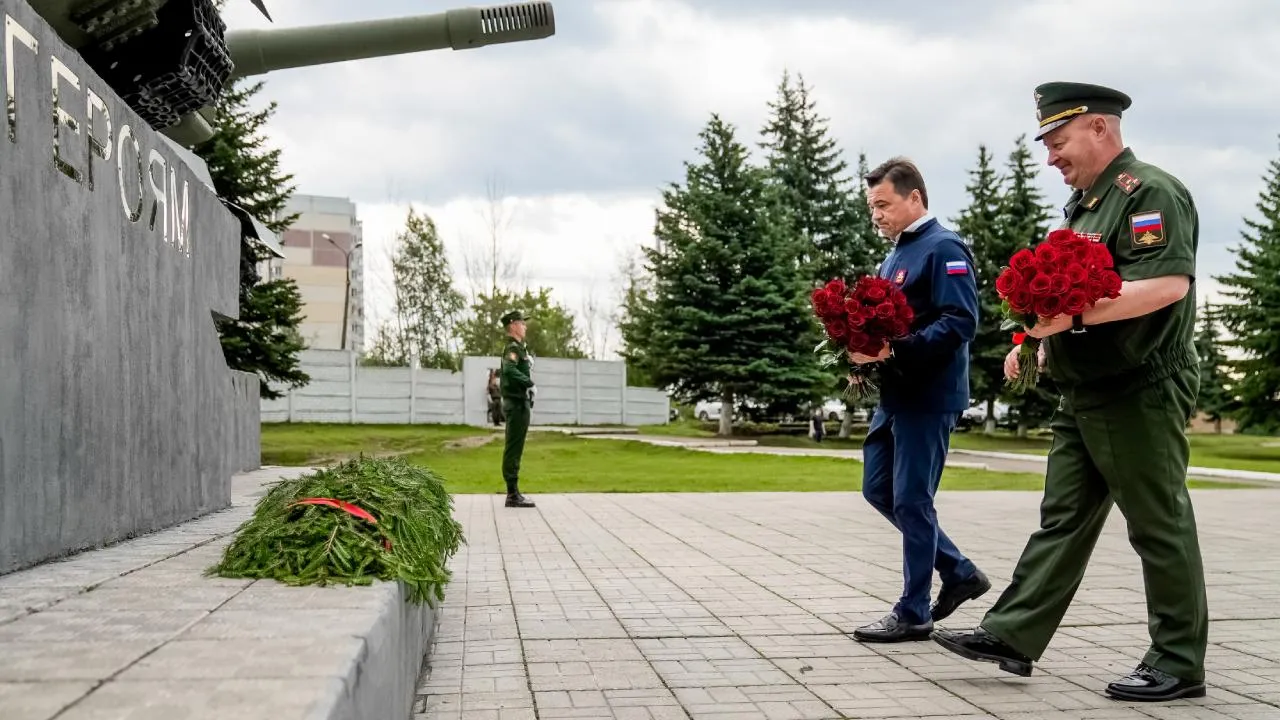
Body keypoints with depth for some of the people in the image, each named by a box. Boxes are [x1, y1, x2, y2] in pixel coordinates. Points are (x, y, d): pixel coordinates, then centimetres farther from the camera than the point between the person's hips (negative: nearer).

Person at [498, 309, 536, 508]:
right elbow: (509, 370, -33)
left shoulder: (518, 348, 18)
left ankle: (513, 493, 16)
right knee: (513, 449, -8)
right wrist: (530, 384, -26)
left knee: (514, 449, 11)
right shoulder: (513, 348, -13)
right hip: (517, 404, -10)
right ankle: (513, 495, -7)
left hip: (519, 404, 10)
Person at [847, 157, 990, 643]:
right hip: (895, 394, 10)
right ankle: (959, 572, 25)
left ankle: (913, 613, 10)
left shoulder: (943, 249, -12)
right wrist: (866, 349, 3)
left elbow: (960, 323, -21)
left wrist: (894, 349, -28)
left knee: (911, 502, -3)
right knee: (879, 491, 13)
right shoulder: (895, 255, 17)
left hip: (928, 397, -10)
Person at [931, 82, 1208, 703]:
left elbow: (1169, 283, -26)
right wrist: (1037, 343, 12)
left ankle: (1180, 664, 11)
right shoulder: (1084, 204, 18)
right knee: (1062, 519, 9)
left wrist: (1074, 313, -31)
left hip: (1141, 394, -9)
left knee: (1159, 526, 0)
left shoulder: (1151, 192, -12)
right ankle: (1012, 636, 12)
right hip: (1084, 395, 9)